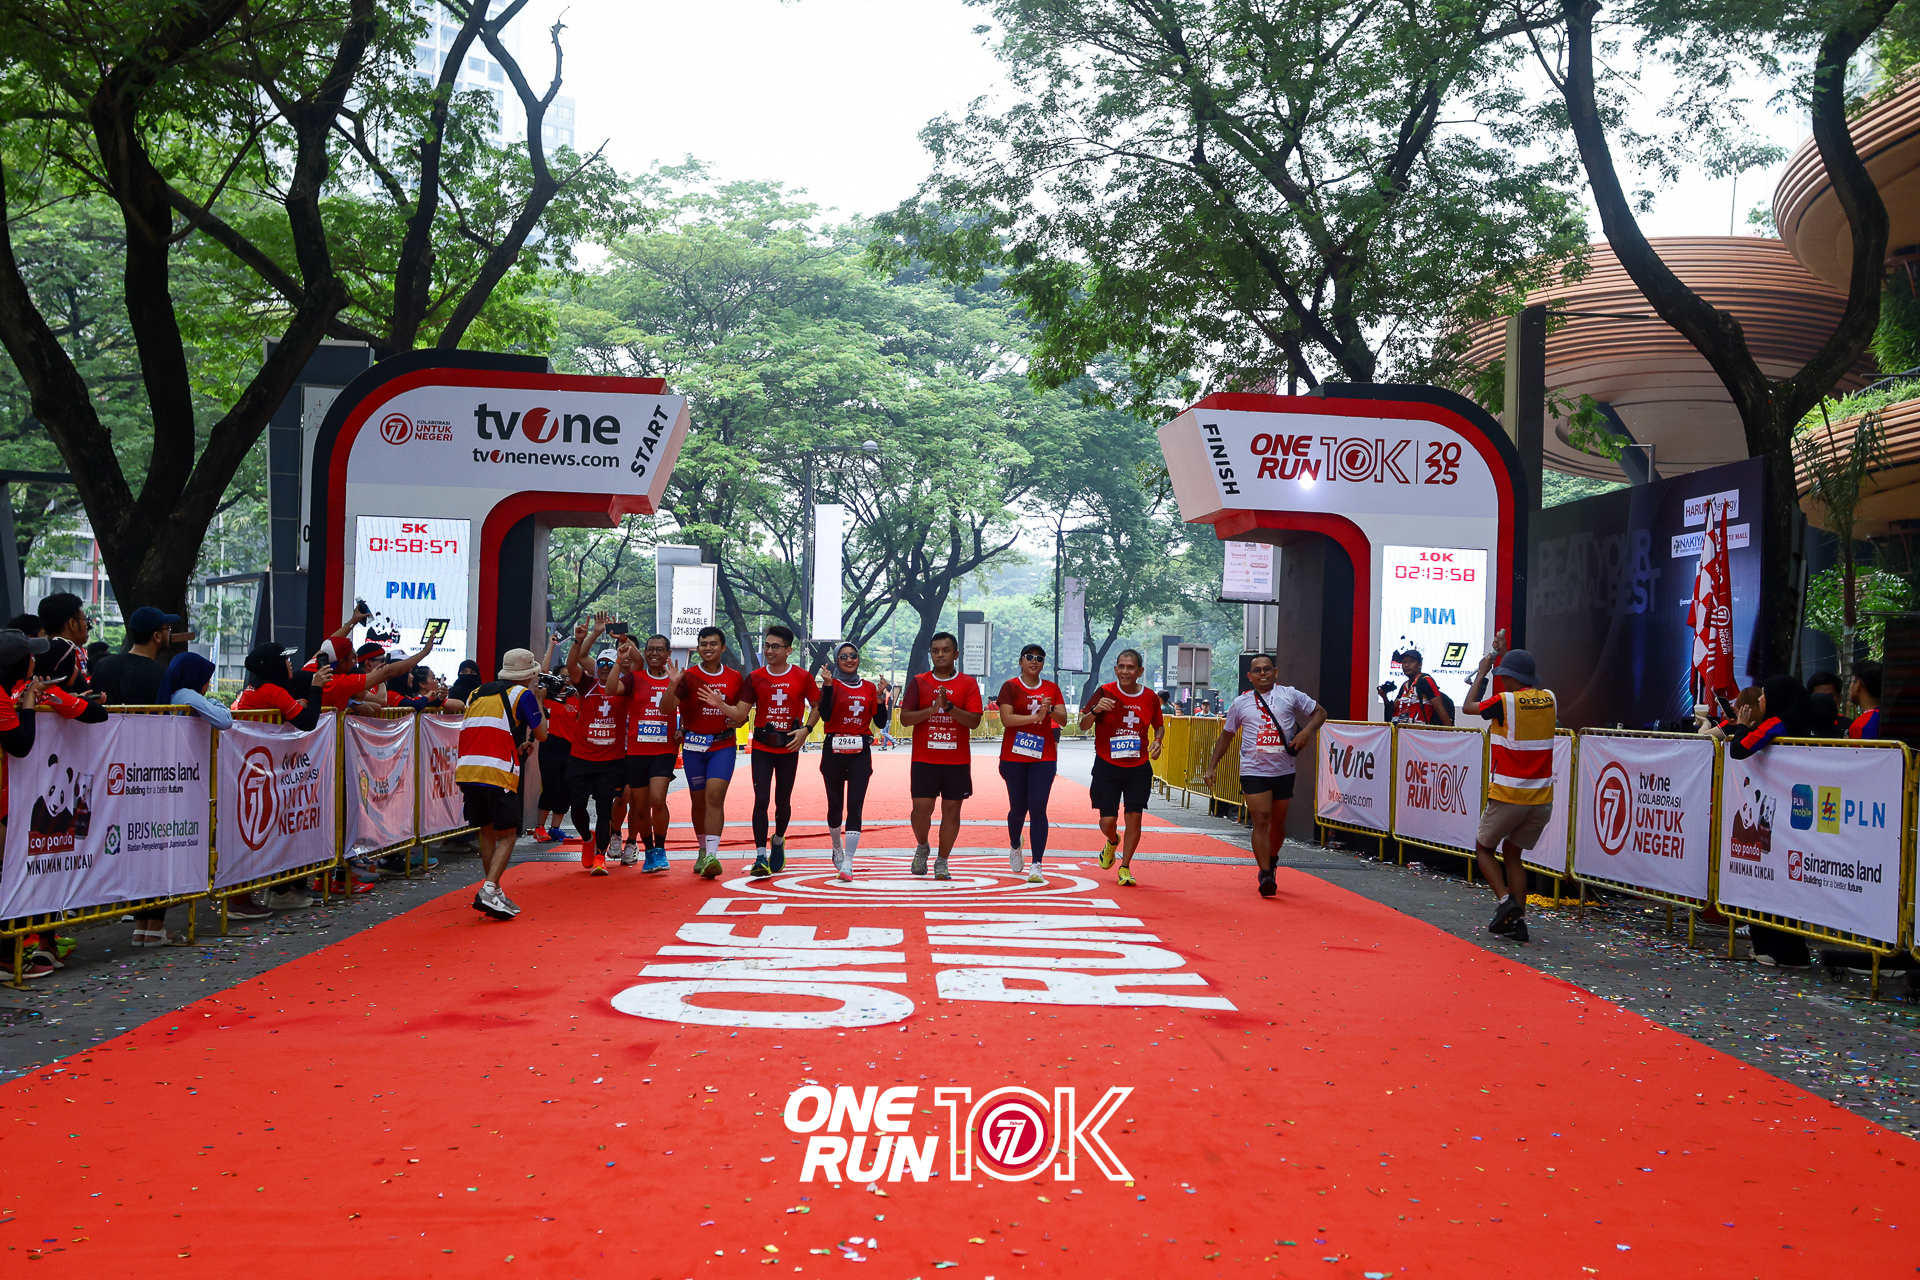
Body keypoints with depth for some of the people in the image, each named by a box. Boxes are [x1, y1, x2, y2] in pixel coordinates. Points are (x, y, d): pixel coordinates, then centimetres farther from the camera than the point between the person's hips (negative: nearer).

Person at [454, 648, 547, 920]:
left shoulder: (477, 693, 25)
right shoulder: (523, 694, 7)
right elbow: (541, 734, 15)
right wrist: (538, 703, 30)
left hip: (466, 769, 6)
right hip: (497, 772, -6)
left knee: (487, 832, 16)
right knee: (507, 835, -1)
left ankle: (493, 893, 18)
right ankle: (488, 891, -16)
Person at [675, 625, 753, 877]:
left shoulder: (735, 678, 5)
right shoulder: (688, 676, -1)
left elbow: (740, 716, 13)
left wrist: (720, 704, -8)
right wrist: (672, 684, -30)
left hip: (723, 745, -1)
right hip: (694, 745, 1)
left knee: (715, 796, -16)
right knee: (699, 800, 9)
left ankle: (712, 855, -23)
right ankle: (703, 850, 29)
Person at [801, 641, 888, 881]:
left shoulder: (869, 688, 9)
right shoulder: (831, 685, 1)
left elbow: (880, 722, 6)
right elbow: (824, 715, -15)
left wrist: (880, 697, -6)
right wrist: (828, 685, -20)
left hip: (861, 752, 1)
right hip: (834, 750, -1)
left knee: (855, 805, -8)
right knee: (835, 804, 7)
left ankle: (848, 862, -11)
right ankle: (837, 848, 34)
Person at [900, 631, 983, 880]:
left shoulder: (968, 684, 3)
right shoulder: (919, 682, 5)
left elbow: (974, 720, -7)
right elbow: (905, 718, -3)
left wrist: (949, 706, -21)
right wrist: (933, 708, -17)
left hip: (958, 760, 0)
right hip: (924, 759, 0)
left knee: (951, 809, 2)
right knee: (922, 807, -5)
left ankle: (942, 861, 14)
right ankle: (921, 847, 23)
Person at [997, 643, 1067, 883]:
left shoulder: (1052, 689, 9)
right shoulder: (1010, 687, -1)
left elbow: (1063, 720, 1)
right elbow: (1006, 719, -14)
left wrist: (1050, 710, -19)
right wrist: (1036, 717, -21)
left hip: (1044, 757, 1)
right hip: (1014, 757, -1)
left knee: (1038, 808, -9)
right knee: (1018, 808, 7)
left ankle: (1036, 865, -10)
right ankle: (1014, 847, 39)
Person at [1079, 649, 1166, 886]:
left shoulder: (1150, 697, 1)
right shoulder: (1105, 692, -7)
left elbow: (1159, 725, 18)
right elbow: (1083, 726, -12)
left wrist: (1158, 741, -4)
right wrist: (1095, 710, -32)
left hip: (1139, 767, 2)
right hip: (1107, 766, -1)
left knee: (1134, 816, -5)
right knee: (1108, 820, -3)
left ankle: (1125, 867, 10)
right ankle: (1112, 842, 34)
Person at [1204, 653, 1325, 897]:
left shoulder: (1290, 695, 3)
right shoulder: (1240, 703, 6)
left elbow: (1320, 712, 10)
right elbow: (1226, 736, 15)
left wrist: (1306, 731, -10)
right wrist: (1212, 767, 11)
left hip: (1284, 771, 1)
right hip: (1253, 771, -1)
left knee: (1278, 823, 12)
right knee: (1261, 821, -13)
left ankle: (1271, 862, 37)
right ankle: (1265, 875, -14)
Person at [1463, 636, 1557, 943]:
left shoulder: (1504, 701, -11)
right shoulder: (1549, 699, 5)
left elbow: (1469, 706, 8)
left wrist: (1483, 670, 17)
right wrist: (1504, 654, 32)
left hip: (1507, 796, -5)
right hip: (1542, 798, 5)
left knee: (1484, 848, 15)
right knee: (1512, 853, 18)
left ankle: (1505, 899, -7)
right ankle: (1518, 920, 9)